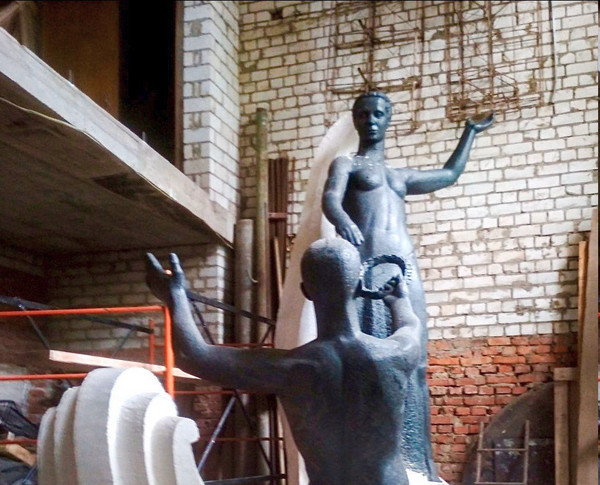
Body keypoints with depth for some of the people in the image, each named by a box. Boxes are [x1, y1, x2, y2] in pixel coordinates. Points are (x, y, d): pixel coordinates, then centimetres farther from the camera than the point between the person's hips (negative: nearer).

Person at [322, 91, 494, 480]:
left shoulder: (401, 177, 29)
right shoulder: (346, 164, 11)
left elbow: (450, 175, 45)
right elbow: (330, 199, -11)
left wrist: (470, 133, 55)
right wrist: (343, 221, -35)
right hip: (367, 271, -6)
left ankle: (411, 461, 4)